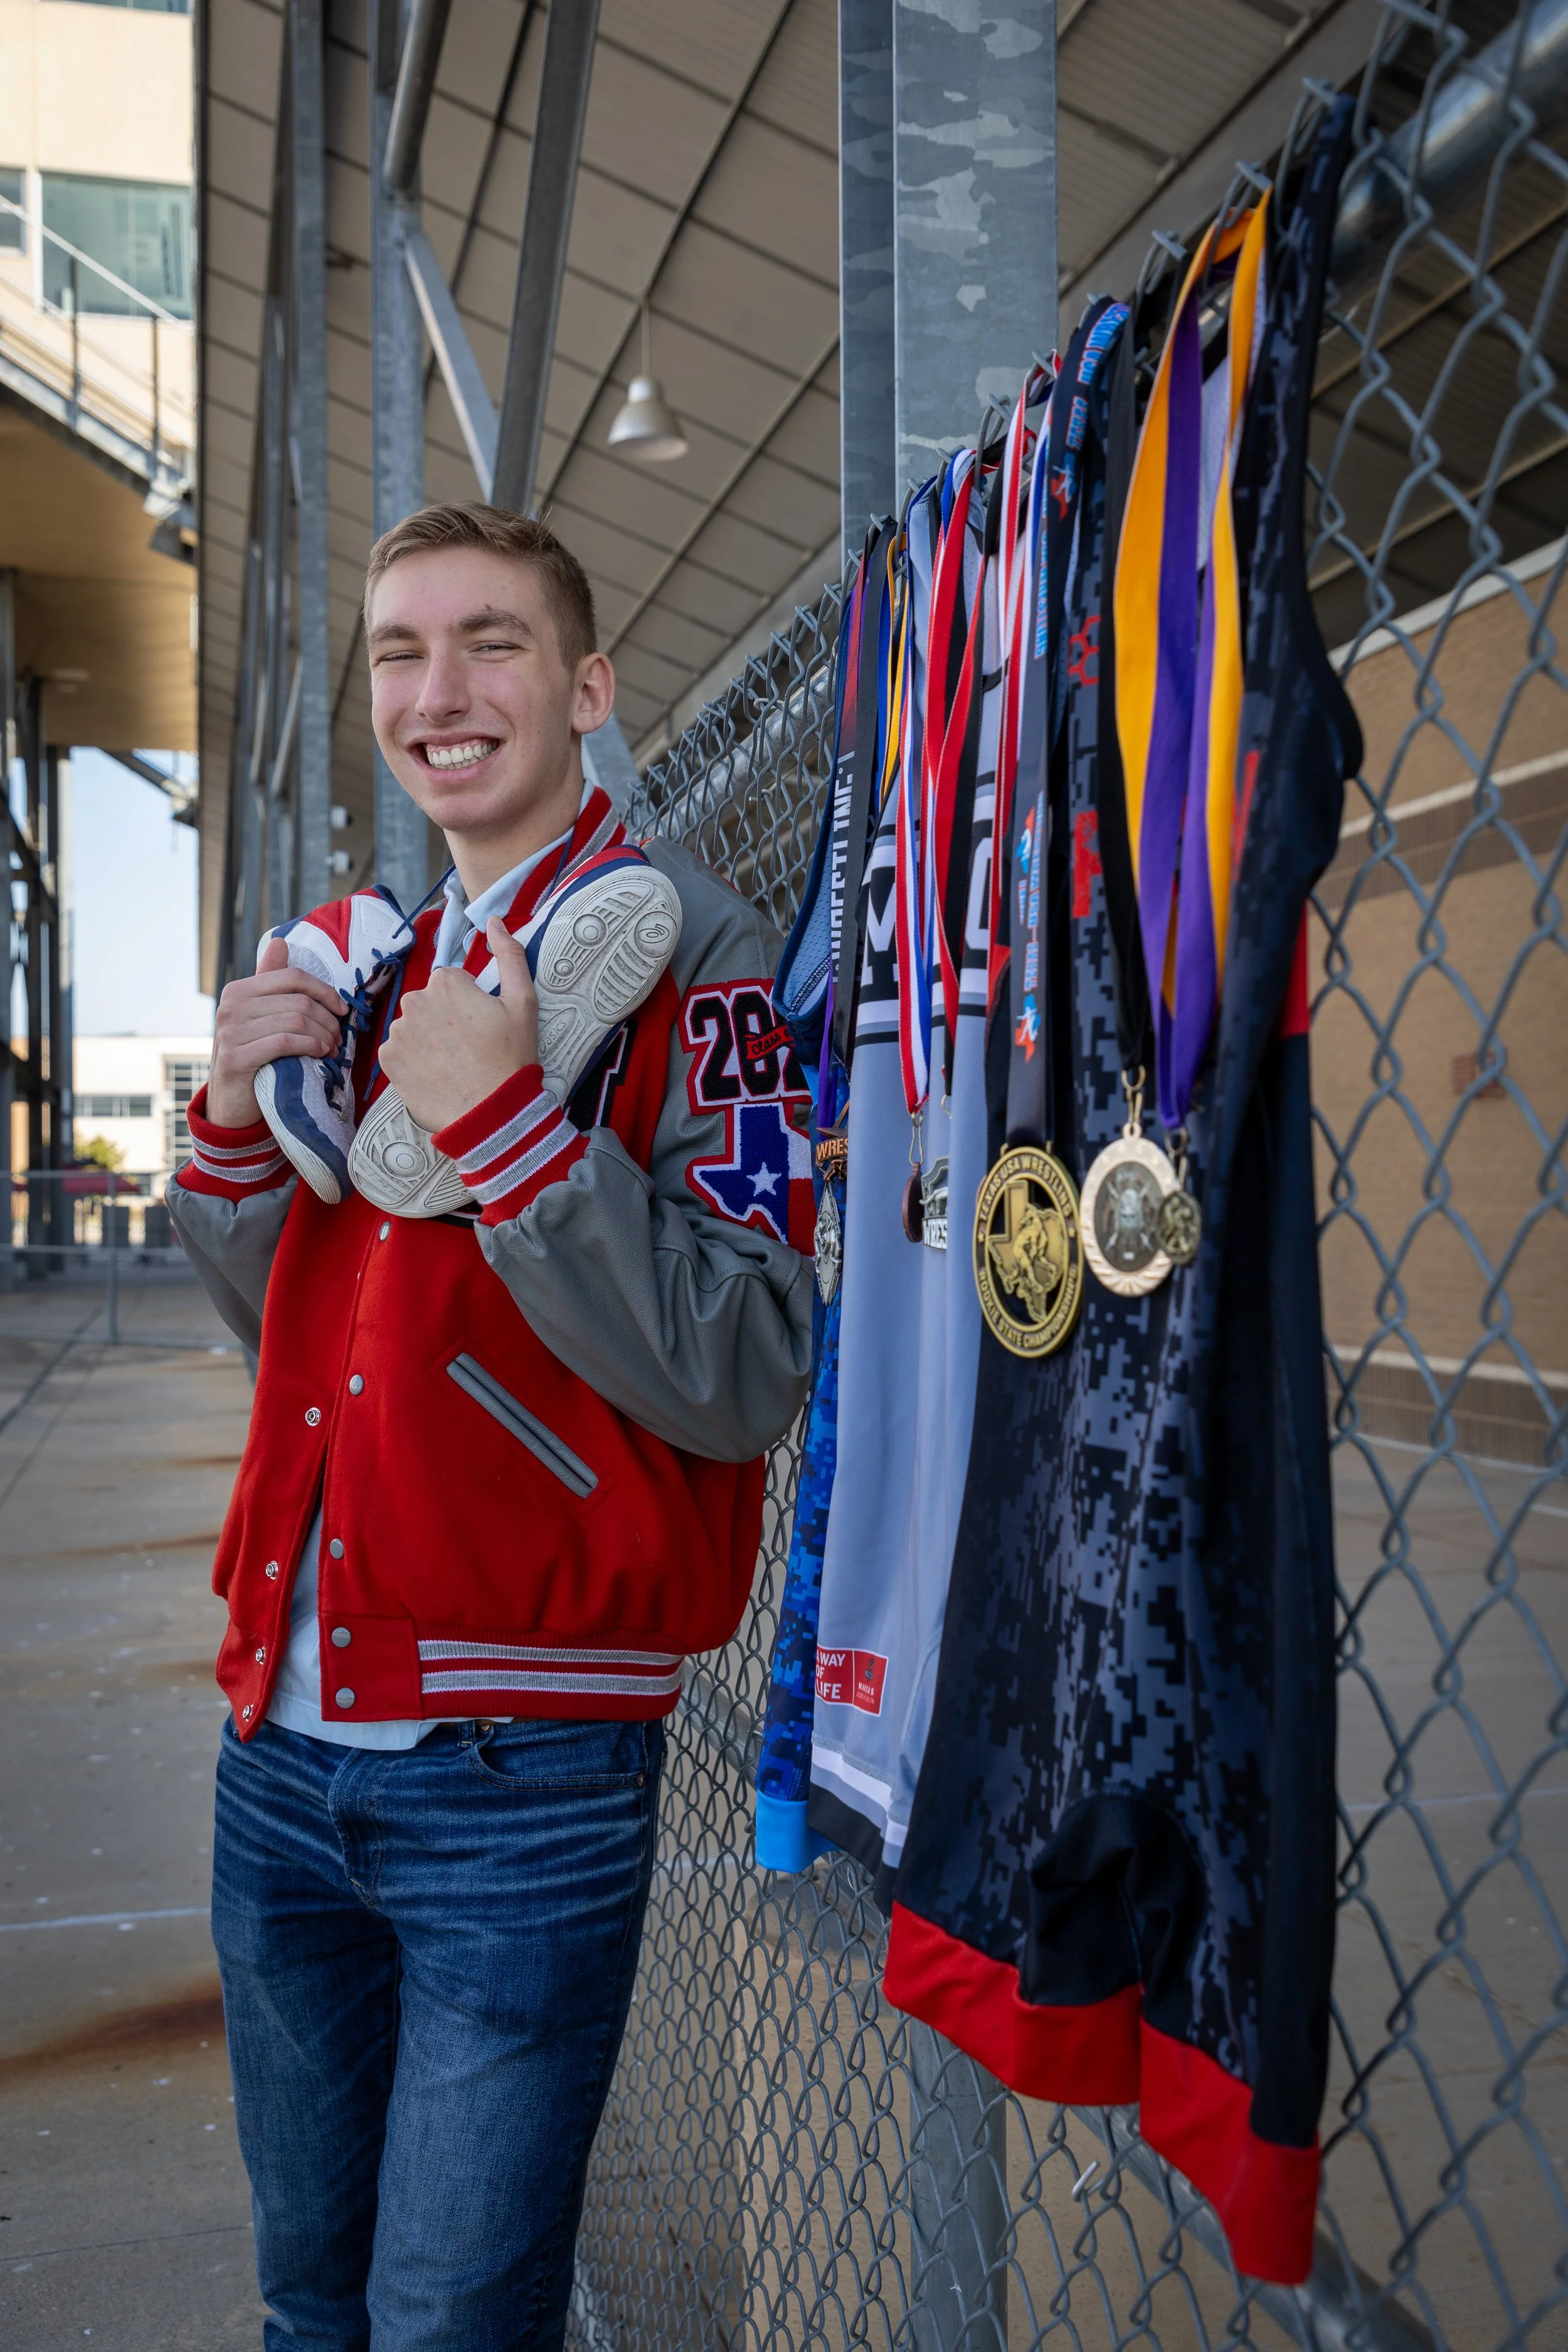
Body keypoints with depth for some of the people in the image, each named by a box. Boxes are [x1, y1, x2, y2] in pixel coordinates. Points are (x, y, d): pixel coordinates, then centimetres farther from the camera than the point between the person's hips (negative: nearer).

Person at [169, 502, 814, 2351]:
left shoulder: (686, 949, -10)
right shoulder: (369, 964, 10)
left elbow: (742, 1382, -18)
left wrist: (506, 1124, -24)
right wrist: (240, 1118, -1)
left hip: (520, 1777, -6)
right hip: (281, 1747, 7)